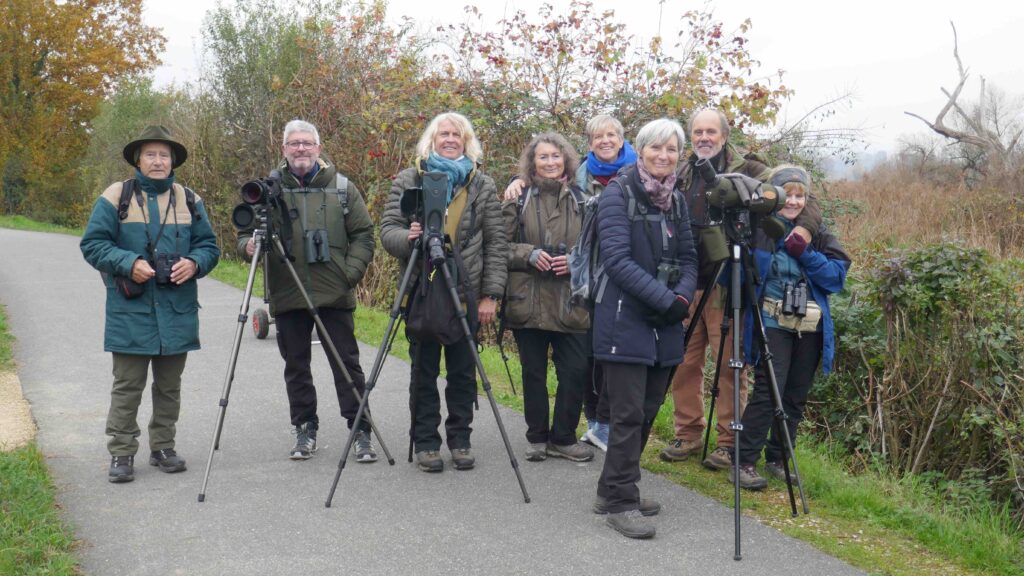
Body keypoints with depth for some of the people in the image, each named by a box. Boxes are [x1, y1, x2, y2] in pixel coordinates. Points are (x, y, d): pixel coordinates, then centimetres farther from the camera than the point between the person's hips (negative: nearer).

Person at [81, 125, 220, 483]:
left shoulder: (189, 200, 10)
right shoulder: (115, 197, 0)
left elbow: (209, 246, 12)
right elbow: (93, 244, -2)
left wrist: (194, 263, -10)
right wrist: (128, 263, -17)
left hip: (177, 311, 3)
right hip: (130, 310, -3)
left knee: (169, 386, 11)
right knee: (127, 386, 0)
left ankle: (163, 447, 23)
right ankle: (121, 453, 8)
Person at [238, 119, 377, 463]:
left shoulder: (342, 188, 4)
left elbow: (363, 235, 5)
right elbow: (245, 233, 8)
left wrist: (350, 274, -7)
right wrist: (249, 246, -15)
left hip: (335, 296, -1)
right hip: (286, 297, 2)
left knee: (347, 364, 2)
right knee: (296, 366, 10)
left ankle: (361, 432, 9)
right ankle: (305, 430, 22)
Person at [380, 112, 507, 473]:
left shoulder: (483, 185, 5)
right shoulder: (408, 180, 4)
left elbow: (496, 243, 2)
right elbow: (387, 230, 1)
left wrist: (490, 294, -4)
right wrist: (406, 237, -23)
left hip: (467, 294, 1)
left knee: (463, 371, 8)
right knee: (424, 371, 6)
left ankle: (460, 440, 20)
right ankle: (425, 442, 16)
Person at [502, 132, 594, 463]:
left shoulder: (581, 200, 8)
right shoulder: (518, 199, 3)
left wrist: (575, 260, -8)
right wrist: (528, 254, -14)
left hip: (571, 303, 1)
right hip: (528, 302, -1)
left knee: (575, 372, 0)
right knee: (533, 372, 8)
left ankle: (563, 438, 17)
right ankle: (537, 438, 23)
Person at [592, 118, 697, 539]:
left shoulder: (677, 200, 13)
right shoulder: (618, 194, -7)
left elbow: (687, 259, 11)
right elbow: (617, 259, -16)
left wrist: (682, 298, -10)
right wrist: (666, 299, -21)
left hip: (665, 325, 7)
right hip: (625, 320, -7)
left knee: (648, 412, 11)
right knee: (628, 415, -6)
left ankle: (614, 491, 24)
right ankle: (620, 503, 4)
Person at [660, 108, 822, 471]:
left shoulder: (746, 171, 0)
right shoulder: (681, 176, 13)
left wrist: (804, 228, -21)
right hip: (686, 284, 4)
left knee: (729, 365, -1)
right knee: (684, 362, 7)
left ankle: (728, 441, 9)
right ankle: (688, 434, 20)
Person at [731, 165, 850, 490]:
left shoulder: (816, 233, 8)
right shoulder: (757, 229, -2)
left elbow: (838, 275, -2)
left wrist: (803, 252, -12)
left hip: (811, 328, 4)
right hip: (772, 324, -4)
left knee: (796, 398, 9)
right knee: (767, 393, -14)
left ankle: (777, 460, 22)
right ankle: (744, 463, -6)